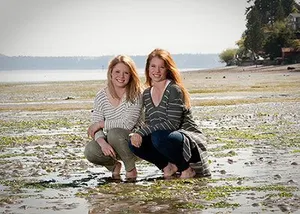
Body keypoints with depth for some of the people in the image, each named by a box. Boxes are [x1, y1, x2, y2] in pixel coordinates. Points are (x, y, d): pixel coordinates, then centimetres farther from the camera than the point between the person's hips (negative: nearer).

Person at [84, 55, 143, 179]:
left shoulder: (135, 94, -14)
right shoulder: (101, 97, -1)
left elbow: (128, 124, -24)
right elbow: (96, 128, -6)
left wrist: (100, 124, -16)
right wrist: (102, 142, -29)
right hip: (112, 143, 4)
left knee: (114, 133, -34)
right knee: (90, 151, -24)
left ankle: (131, 169, -10)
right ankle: (114, 165, 9)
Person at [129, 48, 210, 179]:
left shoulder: (174, 90, -14)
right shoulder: (146, 94, 10)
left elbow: (173, 124, -22)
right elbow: (149, 124, 9)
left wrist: (142, 132, -25)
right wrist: (138, 134, -14)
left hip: (192, 143, -7)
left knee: (158, 137, -35)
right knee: (134, 143, -13)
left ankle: (186, 168, -10)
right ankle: (167, 166, 3)